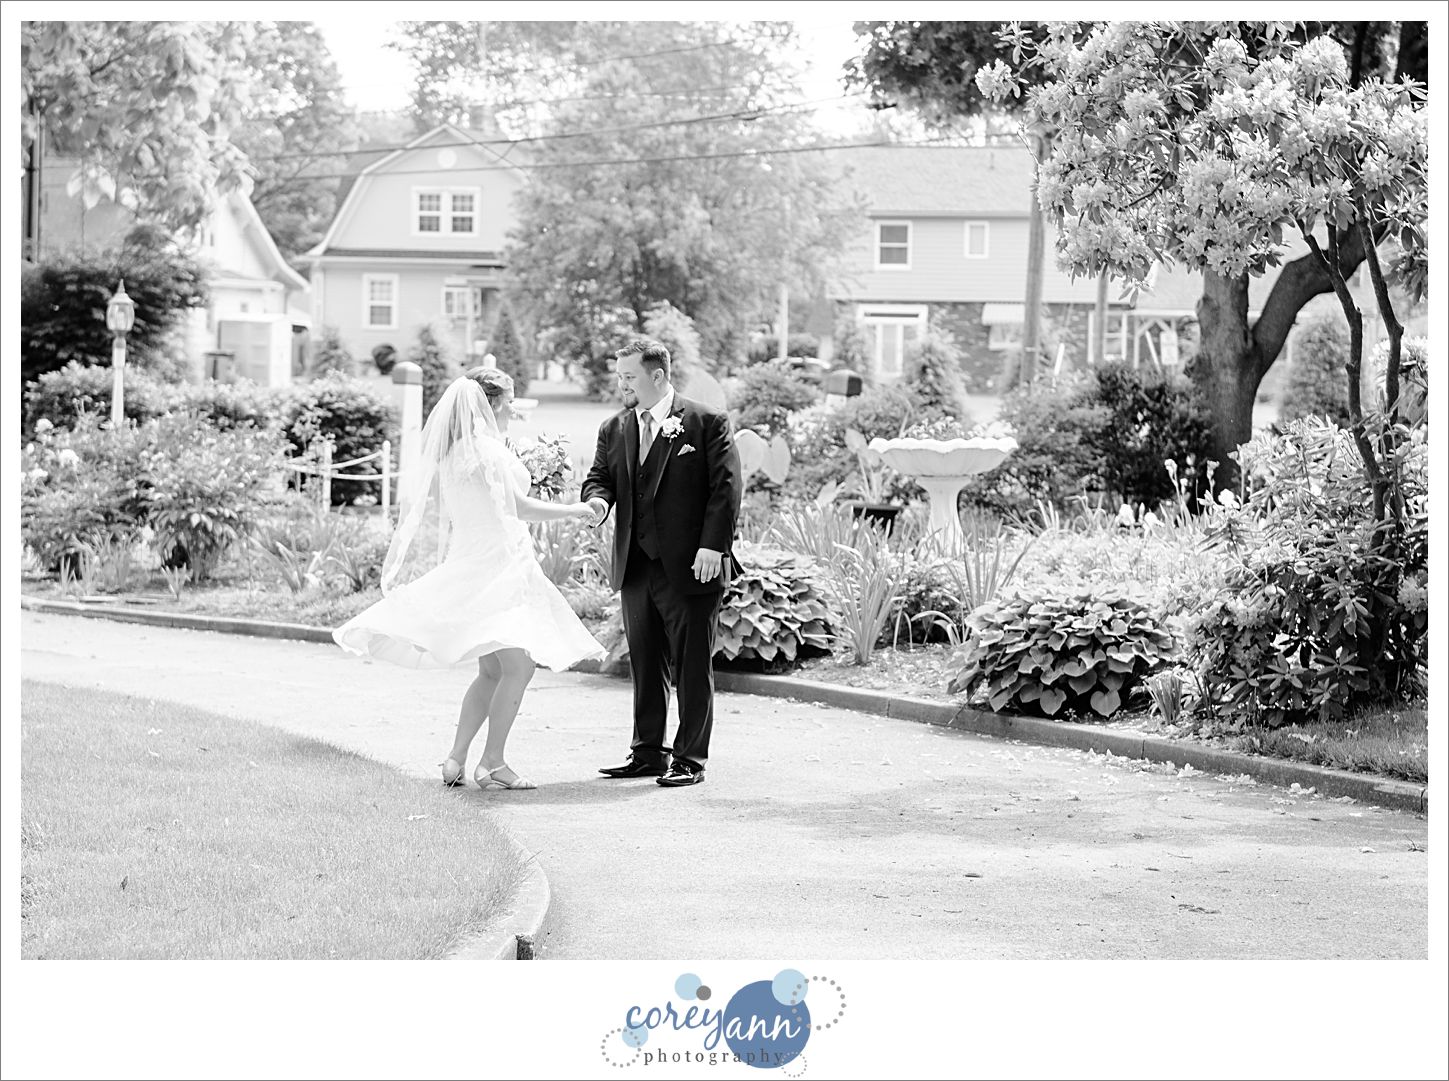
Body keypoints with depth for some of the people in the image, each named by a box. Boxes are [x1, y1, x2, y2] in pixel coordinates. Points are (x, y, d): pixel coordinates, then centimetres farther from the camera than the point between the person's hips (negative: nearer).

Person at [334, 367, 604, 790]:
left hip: (467, 565, 9)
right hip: (498, 566, -9)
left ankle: (456, 758, 11)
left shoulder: (448, 453, 12)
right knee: (518, 666, -9)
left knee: (492, 671, 14)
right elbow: (520, 506, -9)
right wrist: (574, 511, 3)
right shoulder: (488, 450, -13)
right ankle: (492, 763, -10)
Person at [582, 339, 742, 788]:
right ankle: (648, 751, 21)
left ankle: (690, 759, 6)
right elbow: (599, 477, 12)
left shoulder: (708, 423, -4)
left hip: (691, 566, -6)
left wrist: (712, 546, -15)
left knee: (692, 666, 0)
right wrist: (598, 499, -13)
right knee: (644, 663, 11)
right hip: (636, 566, 6)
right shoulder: (614, 430, 13)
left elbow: (726, 487, -7)